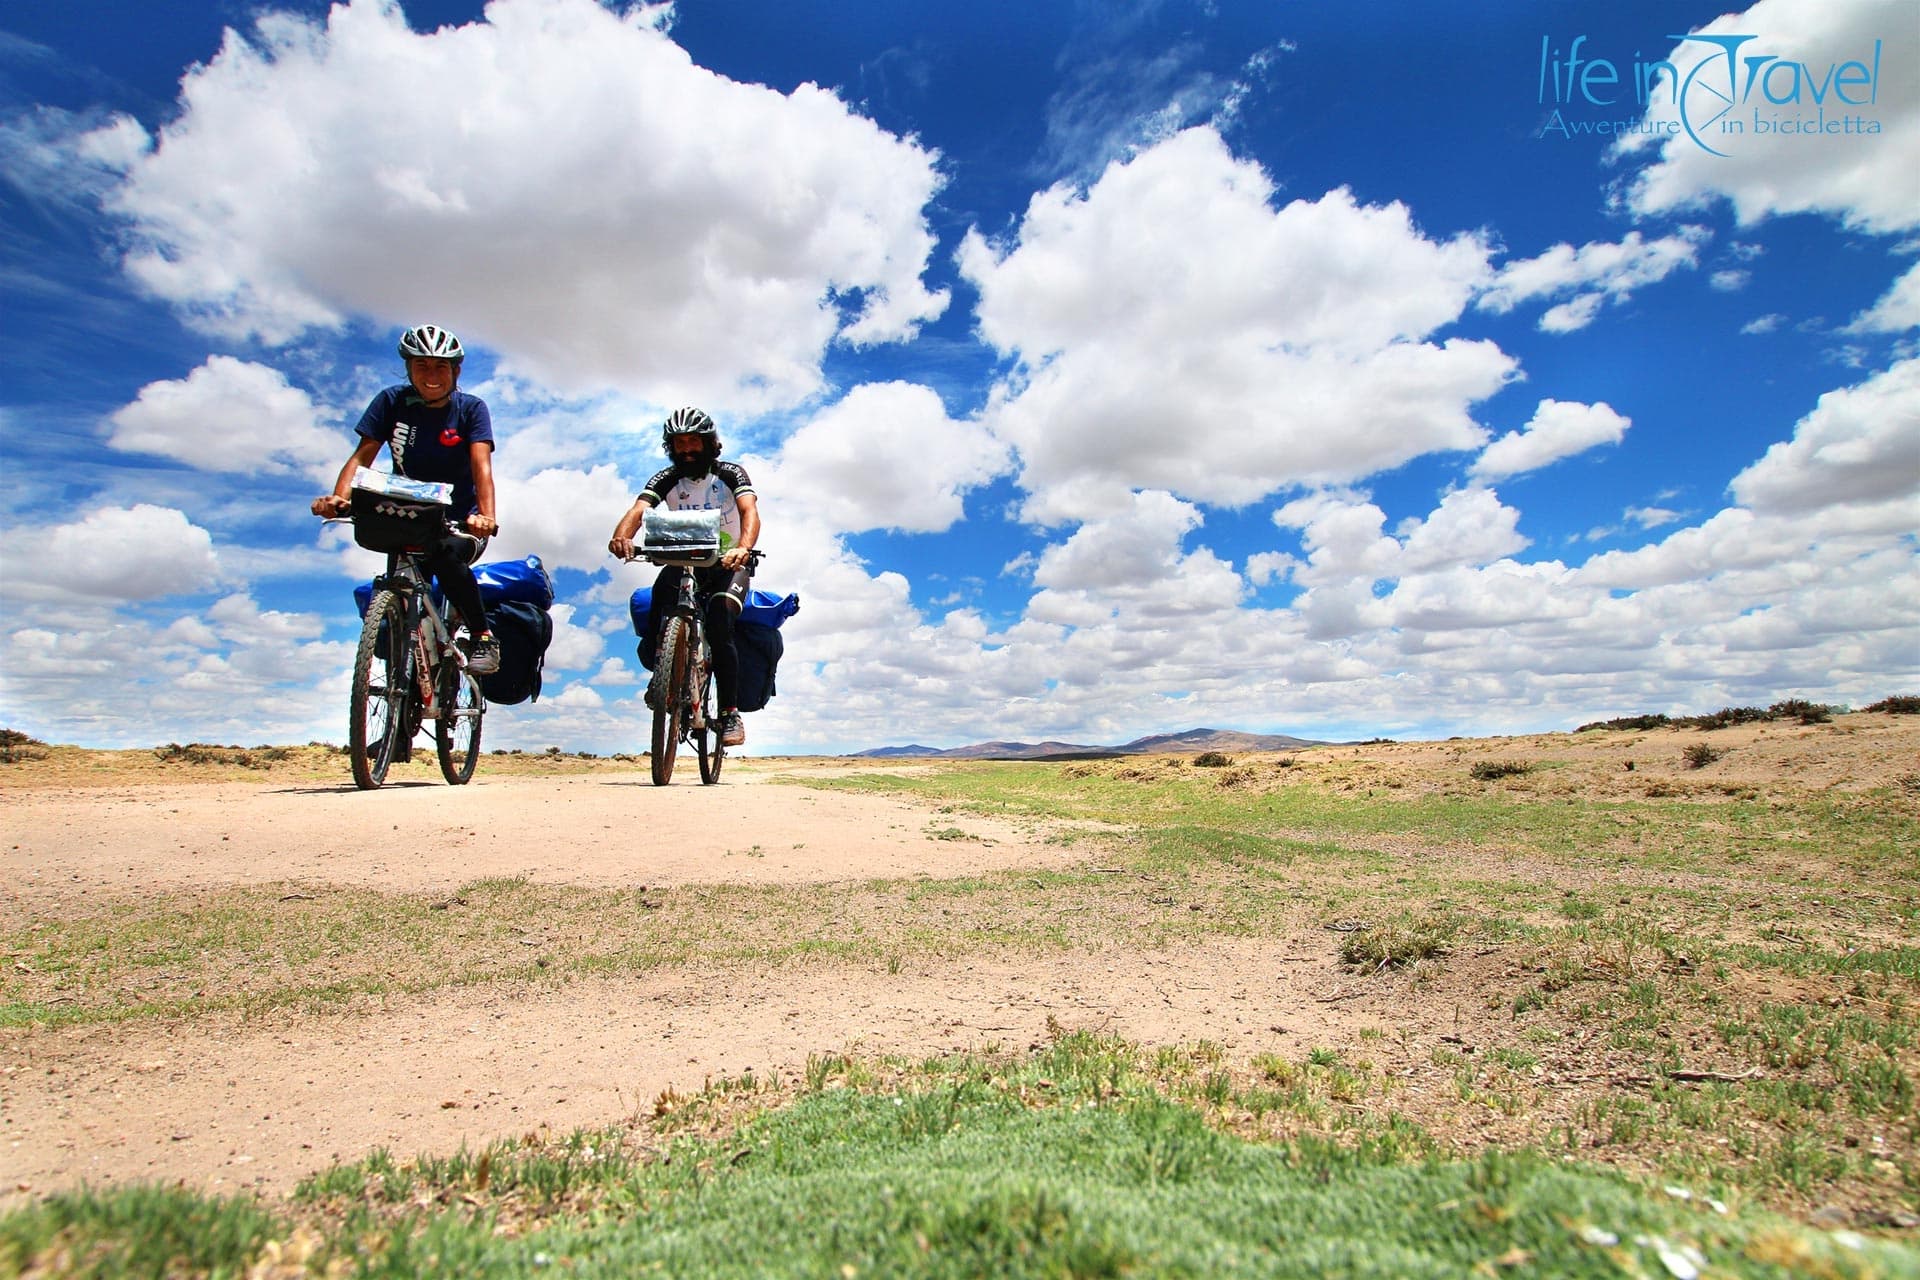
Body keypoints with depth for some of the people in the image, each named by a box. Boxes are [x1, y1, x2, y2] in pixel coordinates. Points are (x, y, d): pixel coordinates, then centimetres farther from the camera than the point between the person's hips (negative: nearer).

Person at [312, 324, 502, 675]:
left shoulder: (471, 408, -7)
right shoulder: (392, 401, -1)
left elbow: (481, 466, -22)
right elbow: (363, 455, -10)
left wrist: (486, 515, -40)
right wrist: (338, 498, -29)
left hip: (460, 523, -3)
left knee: (445, 556, -32)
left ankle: (482, 637, -18)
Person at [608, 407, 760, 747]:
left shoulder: (731, 474, -11)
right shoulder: (666, 479, -5)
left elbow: (750, 511, -29)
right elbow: (638, 510, -23)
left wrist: (743, 547, -51)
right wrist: (621, 536, -47)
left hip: (731, 564, -2)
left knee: (719, 628, -27)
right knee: (663, 586, -31)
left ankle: (731, 714, -18)